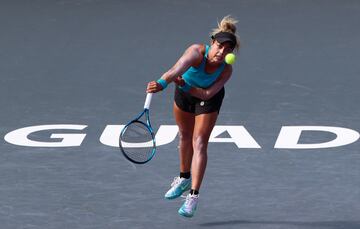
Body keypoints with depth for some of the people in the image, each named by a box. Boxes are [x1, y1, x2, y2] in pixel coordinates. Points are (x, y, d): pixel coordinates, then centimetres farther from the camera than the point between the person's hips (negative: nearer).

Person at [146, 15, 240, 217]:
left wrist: (183, 85, -43)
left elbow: (207, 94, -35)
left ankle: (194, 196, -16)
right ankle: (184, 179, 45)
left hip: (208, 98, -2)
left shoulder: (226, 70, -32)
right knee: (185, 136, 20)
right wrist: (163, 83, -77)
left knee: (199, 143, -13)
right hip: (184, 93, 2)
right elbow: (179, 67, -59)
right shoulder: (197, 52, -39)